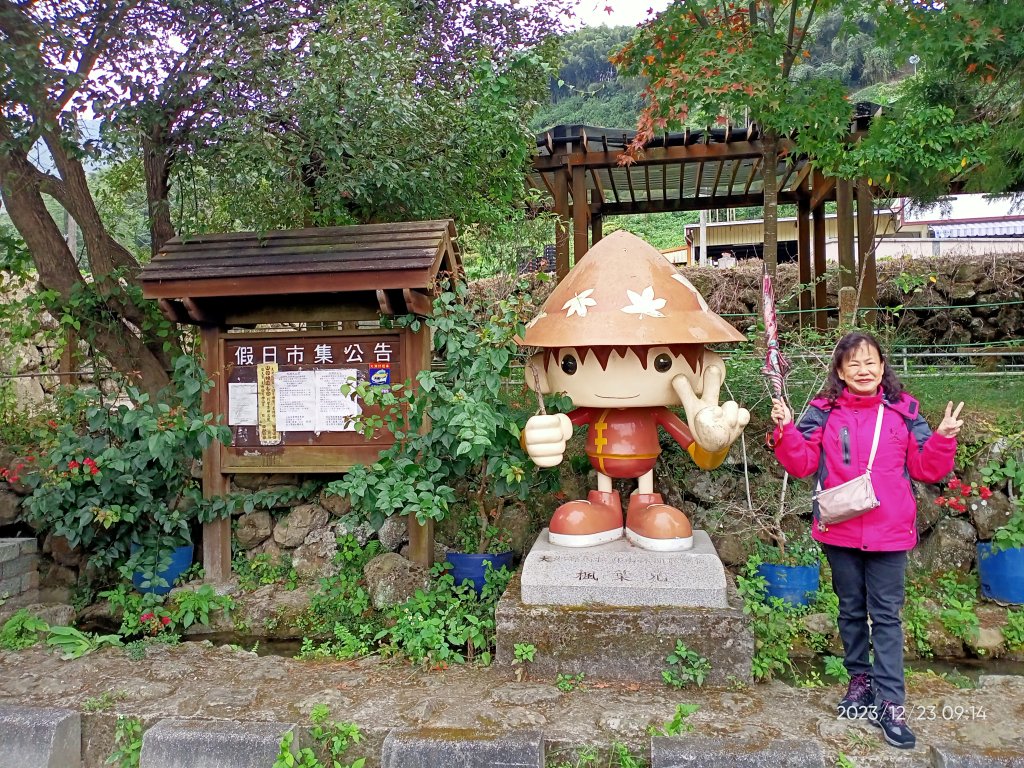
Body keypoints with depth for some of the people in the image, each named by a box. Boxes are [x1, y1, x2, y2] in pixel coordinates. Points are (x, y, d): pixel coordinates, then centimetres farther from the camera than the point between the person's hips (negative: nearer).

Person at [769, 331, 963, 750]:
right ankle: (861, 678, 34)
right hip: (839, 531, 1)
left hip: (889, 532, -1)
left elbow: (926, 468, 3)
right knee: (851, 610, 16)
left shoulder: (904, 411, -1)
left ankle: (891, 704, 10)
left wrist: (943, 439, -13)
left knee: (886, 615, 4)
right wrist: (786, 430, -18)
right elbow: (802, 464, -5)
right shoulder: (824, 412, -2)